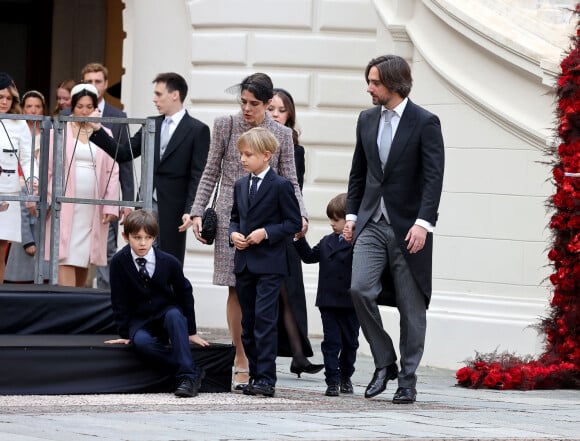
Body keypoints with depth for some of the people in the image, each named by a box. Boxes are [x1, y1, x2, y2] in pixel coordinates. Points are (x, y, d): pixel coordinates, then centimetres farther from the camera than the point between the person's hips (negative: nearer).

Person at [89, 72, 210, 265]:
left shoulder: (197, 130, -3)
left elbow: (198, 176, -8)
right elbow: (123, 153, 11)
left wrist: (190, 211, -16)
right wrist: (98, 130, 0)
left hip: (172, 211, -5)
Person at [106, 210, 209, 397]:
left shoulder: (169, 262, -10)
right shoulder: (119, 262, -11)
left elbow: (184, 293, 1)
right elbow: (119, 300, -3)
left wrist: (192, 332, 1)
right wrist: (124, 334, -5)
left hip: (167, 313, 0)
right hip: (139, 321, 0)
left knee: (174, 315, -36)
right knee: (141, 342, -34)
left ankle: (187, 375, -37)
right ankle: (193, 373, -30)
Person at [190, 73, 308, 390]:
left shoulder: (282, 135, 7)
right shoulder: (224, 126, 6)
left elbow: (290, 181, 7)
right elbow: (211, 173, 10)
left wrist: (300, 214, -9)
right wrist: (197, 211, 3)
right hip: (232, 216, 0)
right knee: (237, 290, -3)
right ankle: (241, 359, 4)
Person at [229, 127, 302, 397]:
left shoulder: (281, 186, -7)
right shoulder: (240, 186, 14)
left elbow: (294, 223, -7)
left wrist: (266, 232, -17)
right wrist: (233, 234, 1)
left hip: (269, 265, -7)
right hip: (244, 263, 7)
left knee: (265, 319, -12)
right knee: (248, 323, 9)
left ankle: (266, 378, -12)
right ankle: (255, 375, 16)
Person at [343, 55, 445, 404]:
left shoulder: (425, 123, -7)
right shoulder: (367, 120, 11)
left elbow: (434, 177, -12)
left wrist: (423, 222, -20)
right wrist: (352, 214, 11)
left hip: (408, 227, -4)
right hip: (372, 224, 4)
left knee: (411, 305, 2)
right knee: (360, 289, -13)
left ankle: (408, 380, 11)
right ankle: (385, 362, 3)